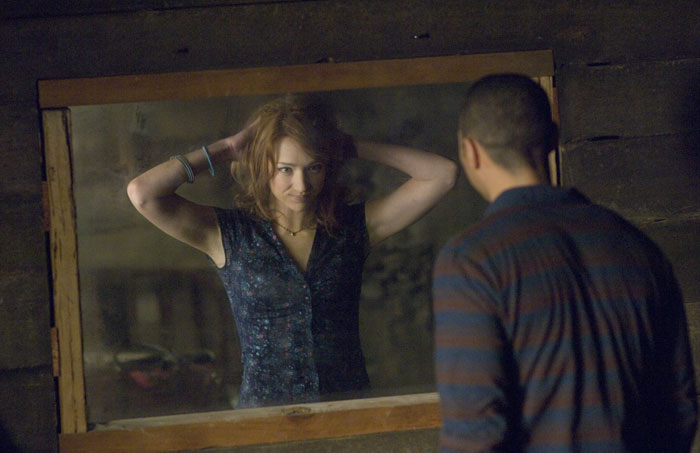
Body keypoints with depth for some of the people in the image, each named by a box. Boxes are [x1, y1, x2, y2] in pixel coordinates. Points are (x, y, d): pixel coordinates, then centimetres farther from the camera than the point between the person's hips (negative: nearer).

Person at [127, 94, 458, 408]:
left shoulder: (352, 227, 9)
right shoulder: (232, 236, 4)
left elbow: (442, 174, 7)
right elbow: (142, 193, -8)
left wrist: (354, 148, 8)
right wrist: (223, 150, 2)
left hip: (349, 416, 2)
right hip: (264, 417, -2)